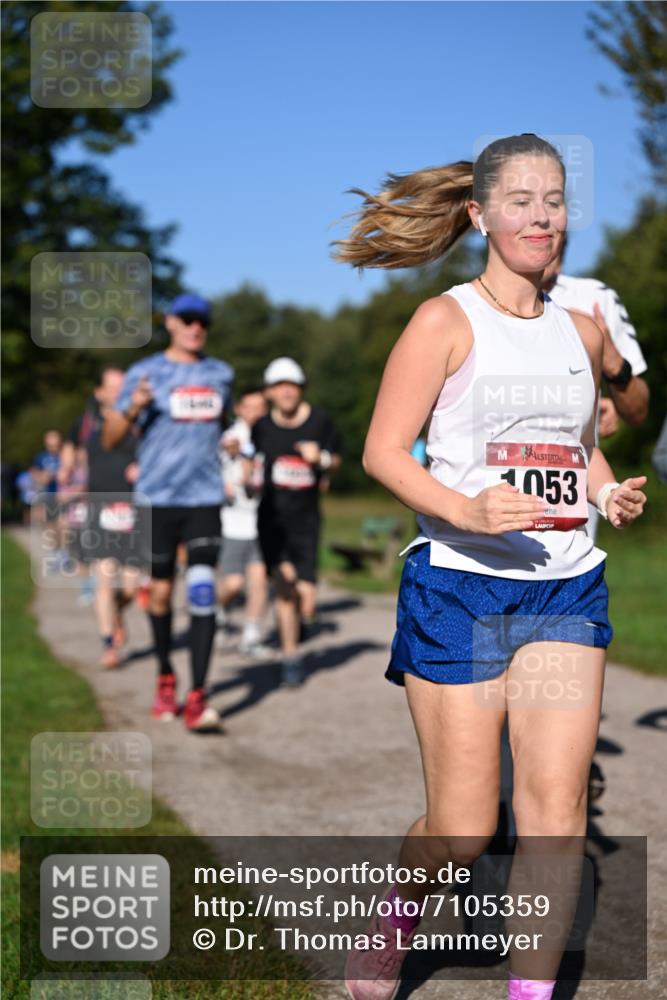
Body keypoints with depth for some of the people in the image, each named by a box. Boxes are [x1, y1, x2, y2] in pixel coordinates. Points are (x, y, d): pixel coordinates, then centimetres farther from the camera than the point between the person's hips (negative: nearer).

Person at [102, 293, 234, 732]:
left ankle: (197, 697, -13)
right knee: (161, 592, 8)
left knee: (203, 592, -11)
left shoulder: (221, 373, 10)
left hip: (205, 497, 1)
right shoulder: (144, 373, -1)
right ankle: (166, 678, 30)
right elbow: (110, 439, -3)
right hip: (158, 498, -1)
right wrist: (132, 408, -21)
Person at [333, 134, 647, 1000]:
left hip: (566, 587, 5)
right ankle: (395, 918, 33)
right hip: (460, 583, -4)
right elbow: (383, 451, -7)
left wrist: (612, 493, 4)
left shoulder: (583, 332, 13)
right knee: (462, 829, 1)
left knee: (556, 806, -5)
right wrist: (468, 511, -23)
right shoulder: (445, 321, -3)